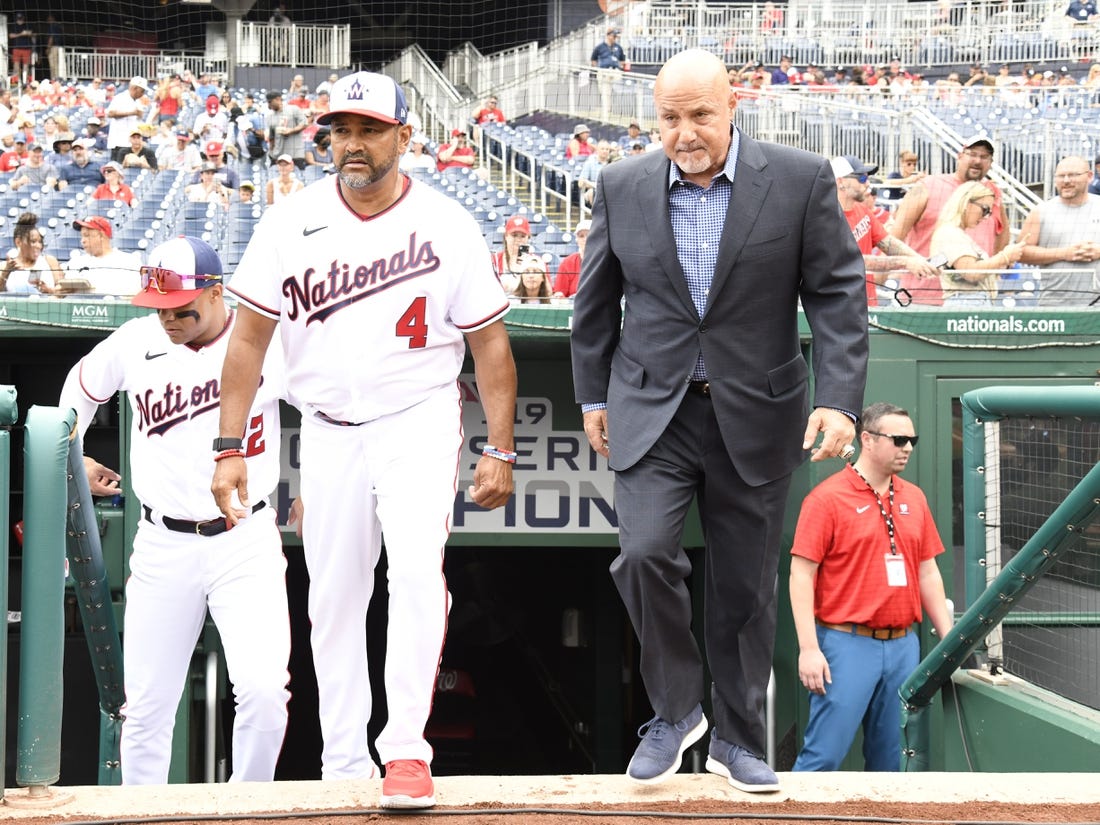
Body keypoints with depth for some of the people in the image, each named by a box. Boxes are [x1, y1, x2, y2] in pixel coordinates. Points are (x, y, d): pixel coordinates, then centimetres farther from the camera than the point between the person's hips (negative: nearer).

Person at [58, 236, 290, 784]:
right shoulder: (134, 342, 0)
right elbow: (83, 387, 22)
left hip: (247, 539, -2)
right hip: (162, 547, 3)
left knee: (264, 691, -16)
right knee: (146, 707, 3)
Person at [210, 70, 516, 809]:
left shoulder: (448, 227, -6)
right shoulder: (290, 224, -3)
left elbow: (490, 342, 0)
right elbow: (249, 339, 1)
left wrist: (500, 451, -3)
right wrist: (230, 449, -4)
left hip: (418, 422, -2)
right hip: (327, 433, 2)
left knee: (416, 567, -23)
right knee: (335, 597, 6)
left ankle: (407, 751, -21)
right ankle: (344, 769, 16)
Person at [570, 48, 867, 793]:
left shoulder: (801, 180, -6)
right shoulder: (624, 188, 0)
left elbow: (838, 295, -5)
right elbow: (596, 300, 11)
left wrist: (840, 398, -14)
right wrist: (593, 395, 13)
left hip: (753, 416, -1)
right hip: (652, 412, 1)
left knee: (746, 585, 7)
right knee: (645, 552, -18)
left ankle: (738, 739, 24)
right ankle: (675, 709, 3)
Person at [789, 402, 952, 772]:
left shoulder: (913, 498, 13)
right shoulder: (828, 498, -6)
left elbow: (928, 573, 18)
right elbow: (801, 575, -9)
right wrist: (809, 648, -15)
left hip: (903, 645, 6)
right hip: (848, 644, -6)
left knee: (892, 757, 9)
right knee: (824, 755, -8)